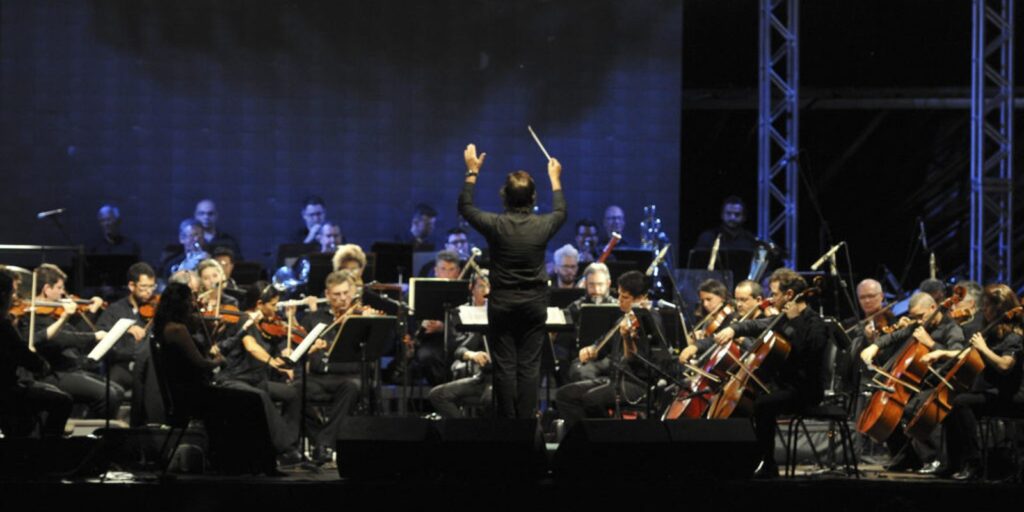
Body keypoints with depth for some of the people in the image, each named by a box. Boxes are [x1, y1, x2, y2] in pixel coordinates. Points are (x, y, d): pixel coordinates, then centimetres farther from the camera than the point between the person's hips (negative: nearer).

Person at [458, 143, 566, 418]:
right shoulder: (542, 226, -8)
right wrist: (554, 177, 29)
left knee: (504, 366, 3)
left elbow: (465, 207, 6)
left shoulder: (496, 225, -13)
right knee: (529, 366, 3)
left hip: (502, 303, -1)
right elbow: (560, 211, 17)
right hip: (534, 303, 1)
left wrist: (472, 172, 14)